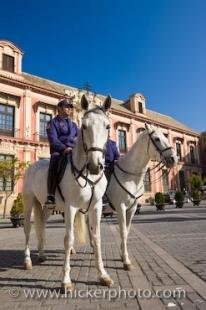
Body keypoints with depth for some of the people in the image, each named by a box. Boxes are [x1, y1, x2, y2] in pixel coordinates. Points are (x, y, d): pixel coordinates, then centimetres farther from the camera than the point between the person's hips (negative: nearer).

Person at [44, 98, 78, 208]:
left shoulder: (74, 124, 25)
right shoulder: (53, 122, 9)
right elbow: (53, 139, -6)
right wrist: (64, 148, -22)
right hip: (58, 151, -4)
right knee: (54, 164, -35)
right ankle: (51, 196, -37)